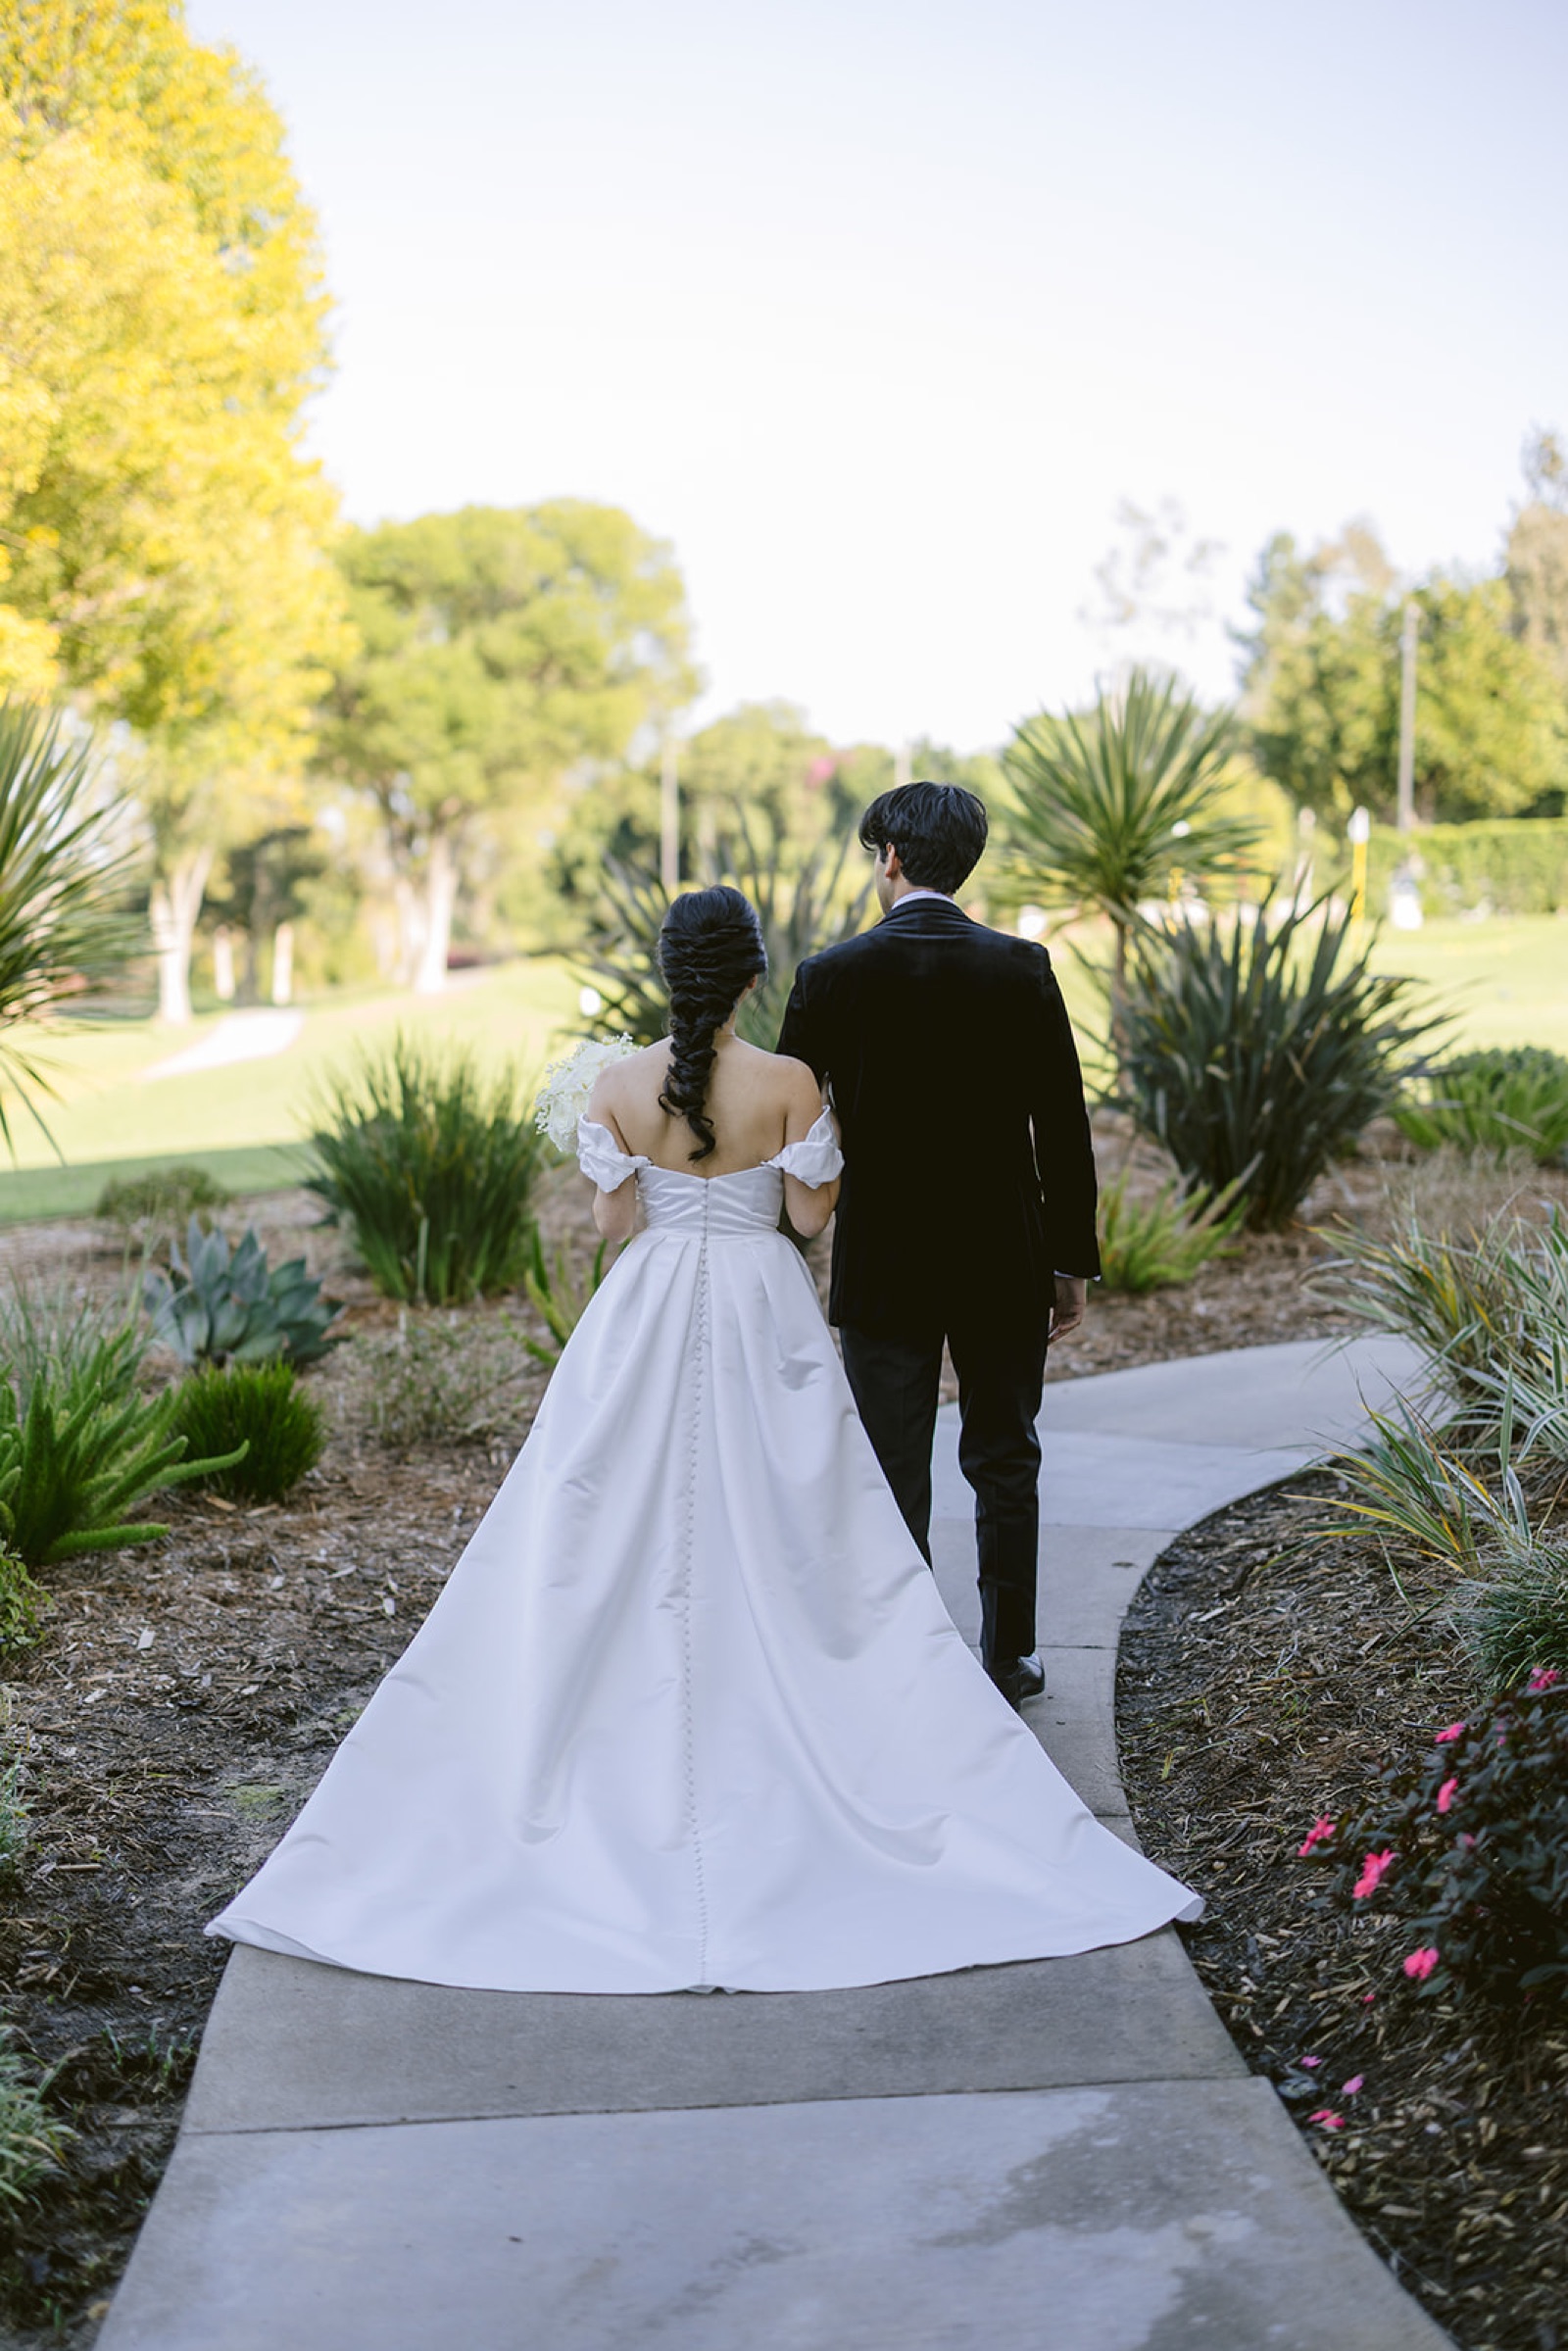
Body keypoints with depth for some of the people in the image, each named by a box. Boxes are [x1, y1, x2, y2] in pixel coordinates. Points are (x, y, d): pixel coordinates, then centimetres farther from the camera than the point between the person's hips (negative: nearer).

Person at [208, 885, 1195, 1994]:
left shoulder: (620, 1084, -6)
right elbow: (812, 1210, -5)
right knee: (778, 1540, 7)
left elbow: (613, 1218, -2)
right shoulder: (789, 1083, -10)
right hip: (762, 1317, -1)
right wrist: (836, 1140, 13)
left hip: (647, 1318, 1)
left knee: (621, 1536, 9)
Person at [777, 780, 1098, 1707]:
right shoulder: (1023, 969, -5)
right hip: (1004, 1264, 1)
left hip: (883, 1264, -1)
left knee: (894, 1474, 8)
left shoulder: (833, 976, -8)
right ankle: (1008, 1659, 21)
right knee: (1005, 1463, 14)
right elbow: (1063, 1129, -3)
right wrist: (1072, 1261, 5)